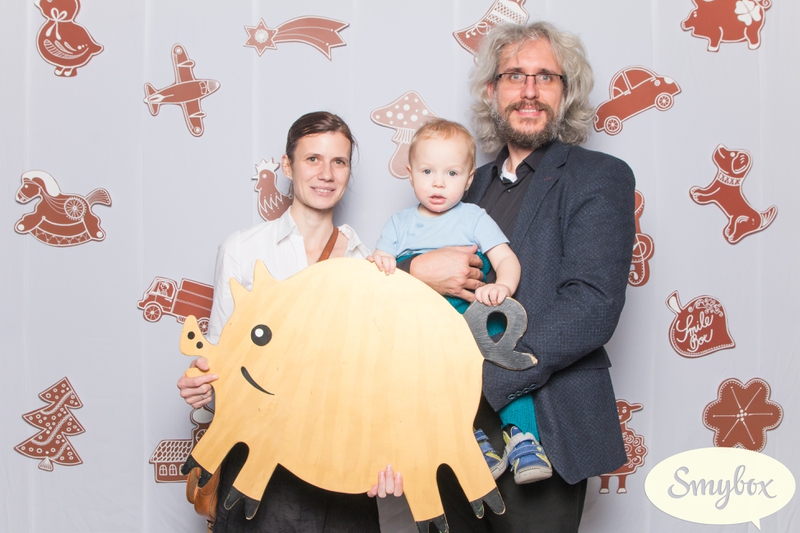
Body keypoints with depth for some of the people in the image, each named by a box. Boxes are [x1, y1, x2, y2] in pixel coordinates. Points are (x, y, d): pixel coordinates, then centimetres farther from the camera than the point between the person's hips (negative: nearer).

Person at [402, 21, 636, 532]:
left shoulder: (600, 178, -5)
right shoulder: (472, 183, 13)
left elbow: (591, 307, -17)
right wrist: (416, 269, -15)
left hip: (544, 425, -5)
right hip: (459, 421, 5)